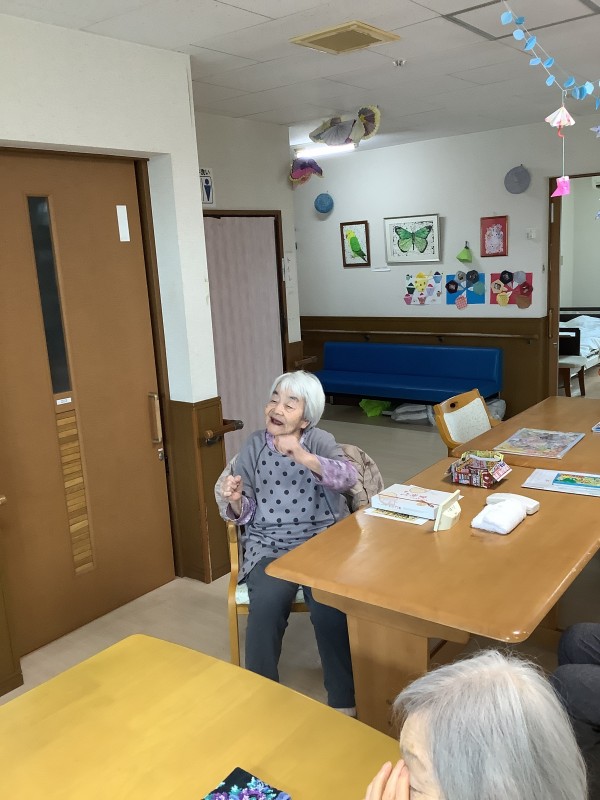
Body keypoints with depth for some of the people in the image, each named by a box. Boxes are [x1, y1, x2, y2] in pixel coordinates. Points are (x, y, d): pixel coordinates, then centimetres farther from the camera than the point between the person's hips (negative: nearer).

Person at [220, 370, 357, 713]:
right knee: (267, 604, -27)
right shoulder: (255, 445, 6)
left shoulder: (320, 441, 1)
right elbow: (247, 514, 7)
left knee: (329, 606, -27)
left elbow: (349, 477, -19)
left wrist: (303, 456, -34)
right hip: (269, 545, 1)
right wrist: (236, 500, -17)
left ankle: (344, 700, -5)